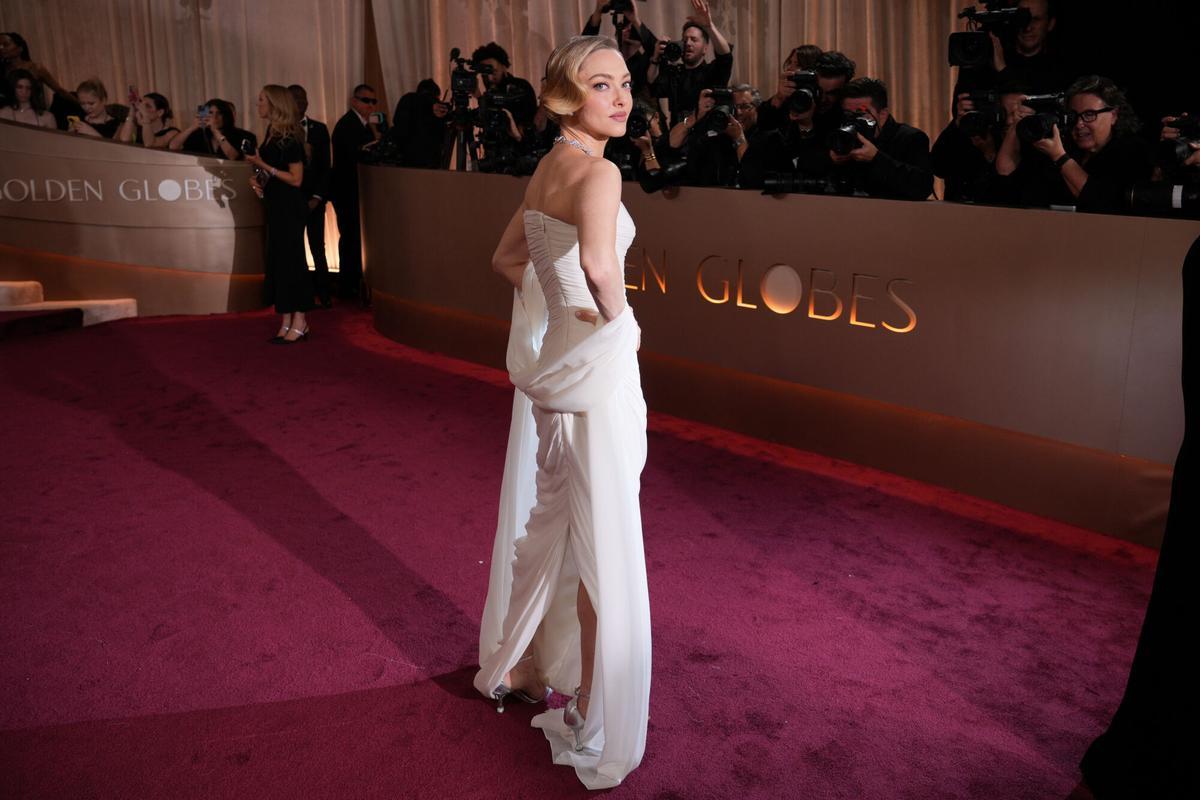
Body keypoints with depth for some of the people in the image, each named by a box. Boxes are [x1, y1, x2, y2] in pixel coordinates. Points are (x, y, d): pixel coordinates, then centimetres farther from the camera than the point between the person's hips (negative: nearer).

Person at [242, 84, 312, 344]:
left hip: (290, 207, -9)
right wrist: (257, 180, 4)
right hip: (275, 205, 9)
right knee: (277, 261, 10)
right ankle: (286, 322, 16)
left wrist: (263, 165, -19)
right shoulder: (270, 133, 10)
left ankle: (299, 322, 4)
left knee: (290, 260, -4)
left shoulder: (289, 138, -14)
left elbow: (296, 179, -18)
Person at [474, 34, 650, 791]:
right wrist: (614, 312, -19)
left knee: (544, 522, 22)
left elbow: (507, 258, 21)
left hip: (550, 361, 9)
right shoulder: (599, 171, -18)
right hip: (596, 369, -8)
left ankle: (513, 664, 41)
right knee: (604, 545, 4)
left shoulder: (547, 168, 9)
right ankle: (593, 717, 18)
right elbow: (597, 260, -38)